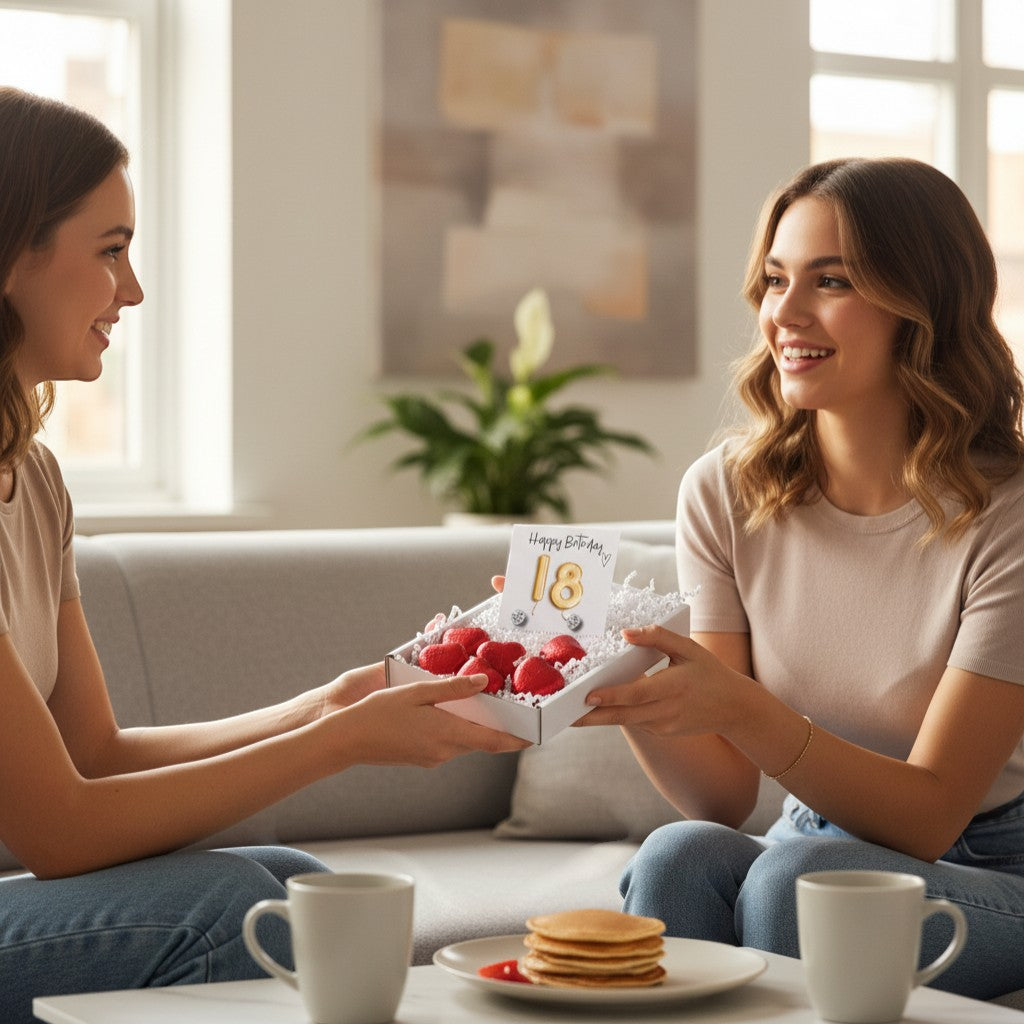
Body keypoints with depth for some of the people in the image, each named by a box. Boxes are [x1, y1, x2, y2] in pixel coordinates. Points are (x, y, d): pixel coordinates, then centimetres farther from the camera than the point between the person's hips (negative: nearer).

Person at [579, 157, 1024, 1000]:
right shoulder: (727, 491, -3)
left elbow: (929, 815, -19)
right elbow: (724, 796, -5)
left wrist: (737, 708, -33)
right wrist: (624, 692, -25)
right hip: (817, 843, 3)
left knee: (795, 874, -32)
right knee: (680, 855, -29)